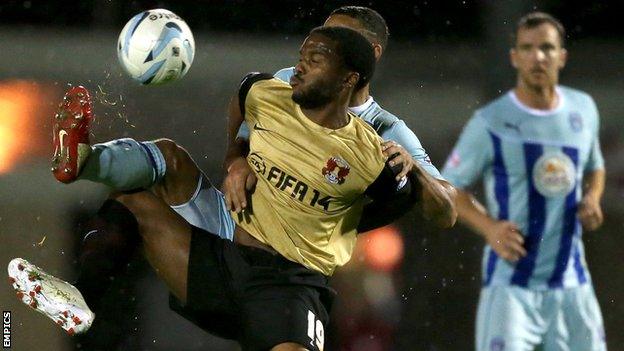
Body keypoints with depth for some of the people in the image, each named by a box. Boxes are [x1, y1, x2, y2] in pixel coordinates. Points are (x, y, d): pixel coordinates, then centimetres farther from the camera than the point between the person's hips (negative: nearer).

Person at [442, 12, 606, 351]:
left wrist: (591, 198, 1)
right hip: (510, 282, -5)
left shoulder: (583, 109, 7)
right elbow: (449, 186, -1)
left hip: (571, 281, 5)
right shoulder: (490, 122, -9)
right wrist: (488, 227, -18)